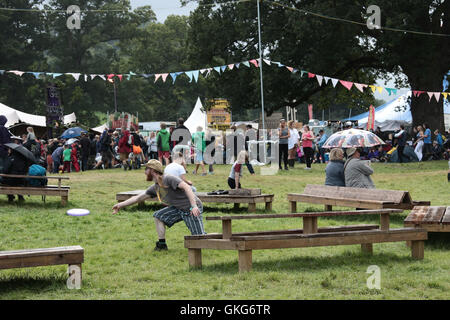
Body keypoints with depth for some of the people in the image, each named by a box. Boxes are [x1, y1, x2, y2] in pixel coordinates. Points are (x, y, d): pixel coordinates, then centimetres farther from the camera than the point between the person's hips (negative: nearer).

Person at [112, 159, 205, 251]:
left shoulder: (168, 179, -18)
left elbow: (186, 187, -29)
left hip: (192, 209, -8)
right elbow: (138, 198, 18)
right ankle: (162, 244, 8)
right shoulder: (155, 188, 9)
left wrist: (194, 206, -38)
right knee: (158, 216, 2)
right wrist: (120, 205, 18)